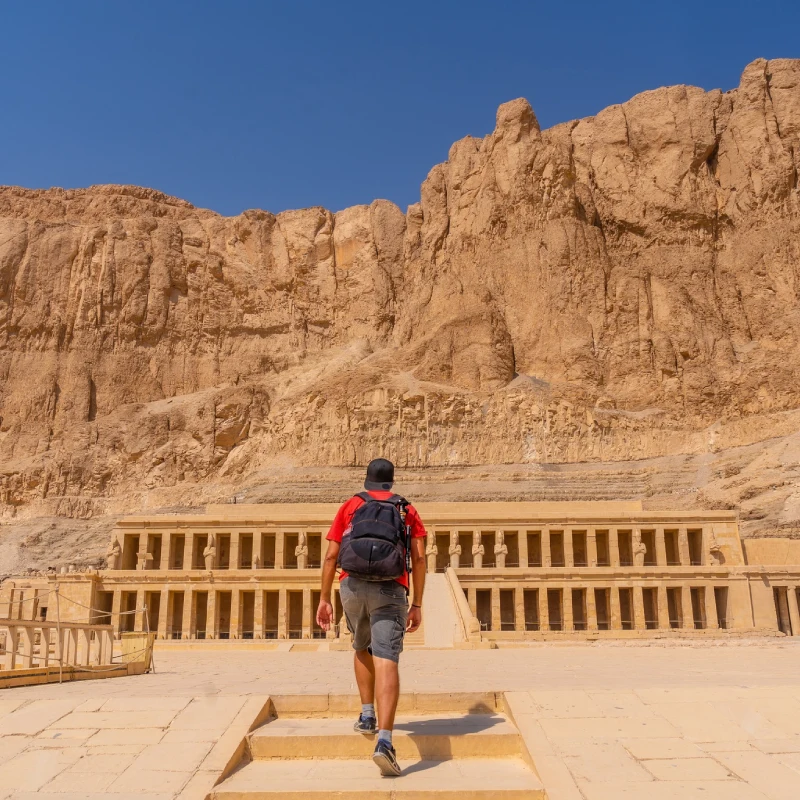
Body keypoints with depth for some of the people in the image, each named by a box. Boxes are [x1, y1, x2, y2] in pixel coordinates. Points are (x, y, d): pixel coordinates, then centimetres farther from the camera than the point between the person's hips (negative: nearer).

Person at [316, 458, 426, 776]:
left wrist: (324, 600, 12)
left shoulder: (349, 506, 16)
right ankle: (384, 742, -24)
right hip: (390, 589, -2)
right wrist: (417, 605, 8)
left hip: (352, 586, 2)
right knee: (386, 663, -10)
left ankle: (367, 715, 28)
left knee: (362, 648, 28)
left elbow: (331, 556, 9)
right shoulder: (407, 510, 16)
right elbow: (419, 558, 6)